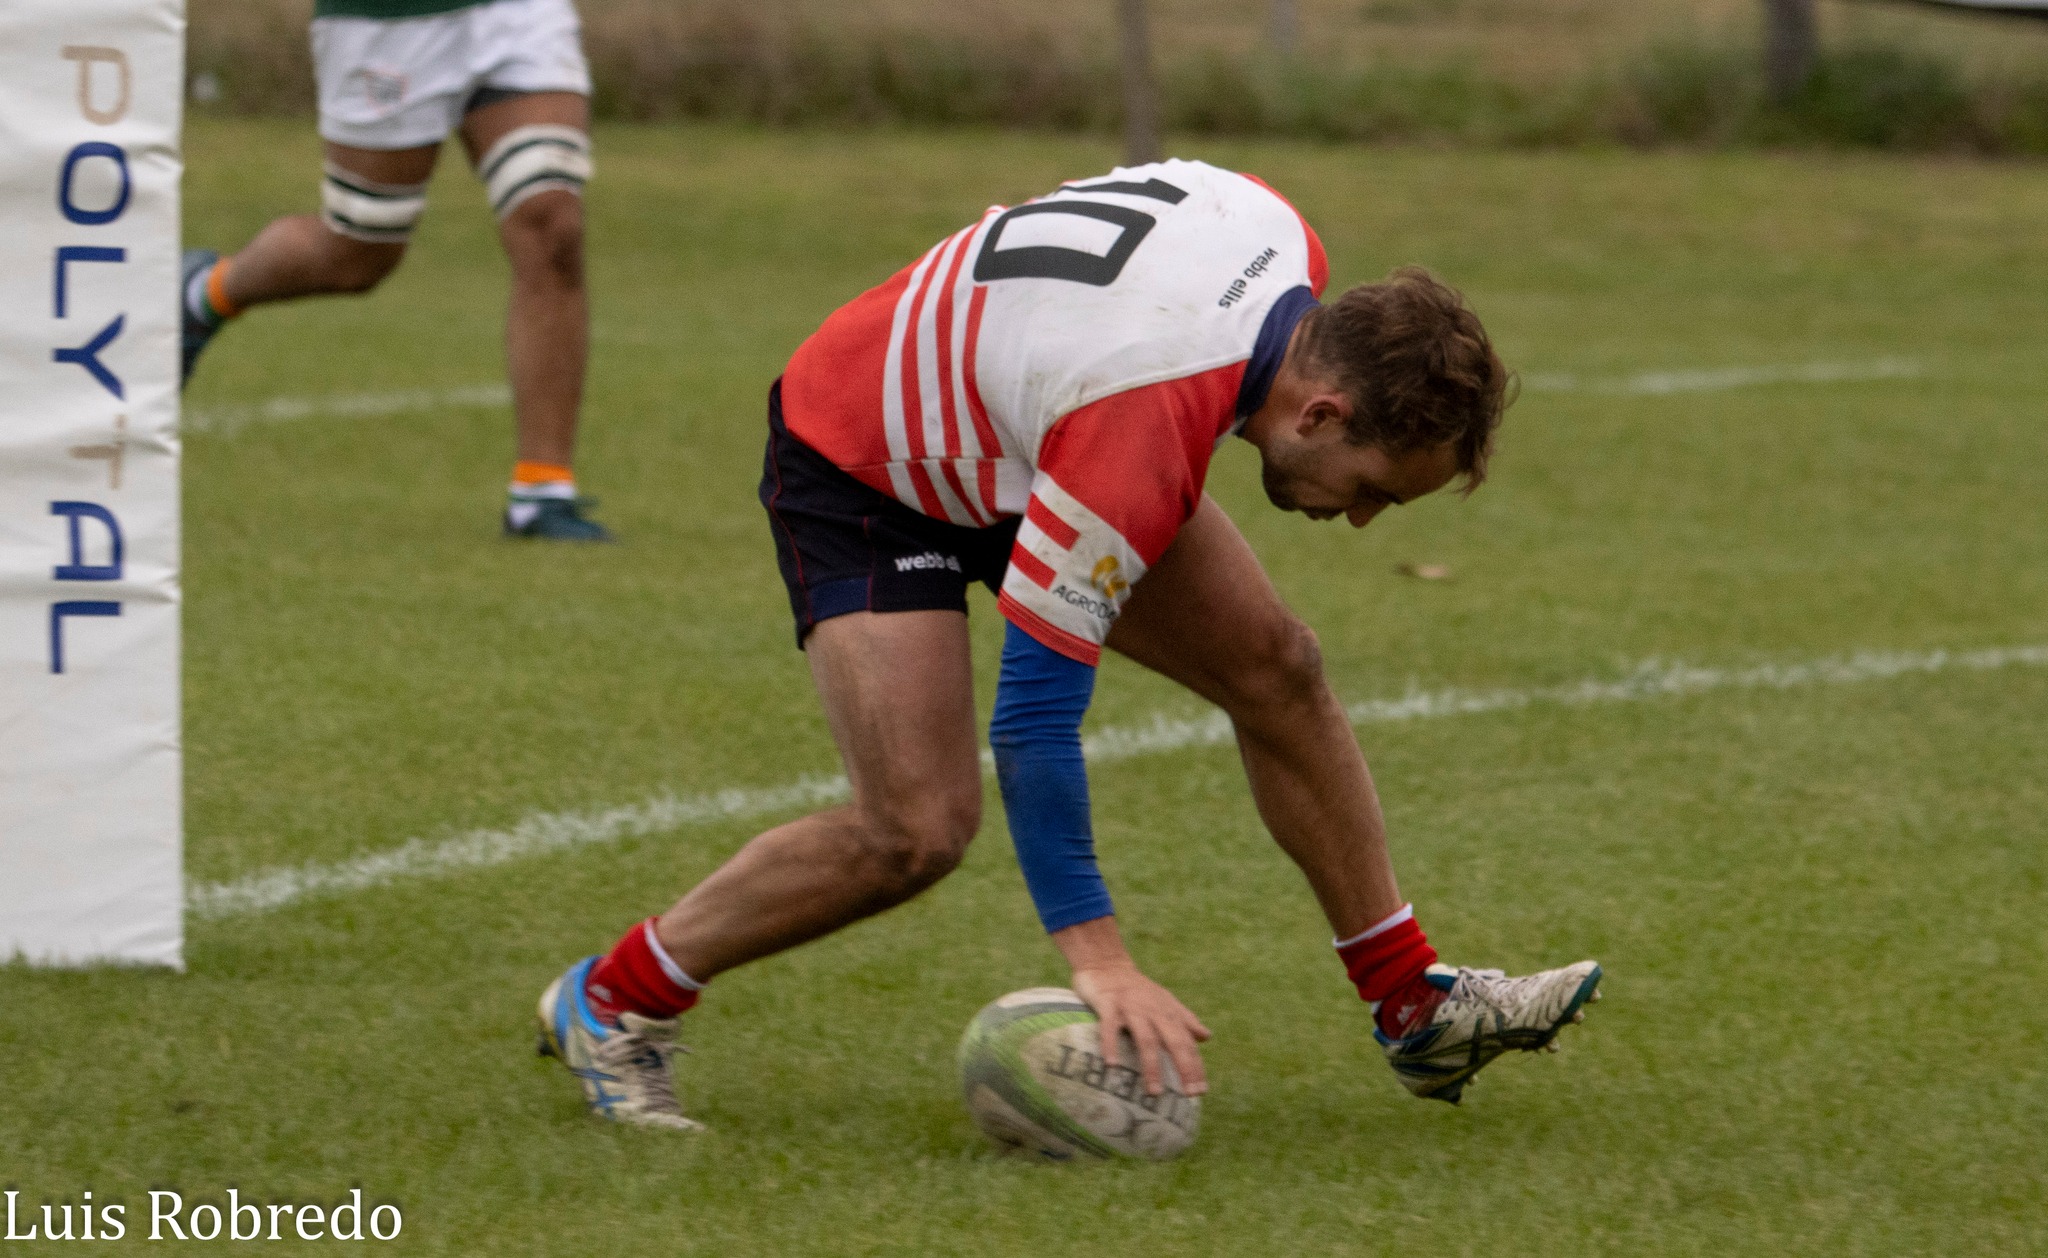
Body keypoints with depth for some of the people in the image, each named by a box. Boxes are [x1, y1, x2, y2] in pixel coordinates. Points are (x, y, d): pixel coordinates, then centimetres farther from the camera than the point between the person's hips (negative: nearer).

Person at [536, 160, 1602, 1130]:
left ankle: (1417, 1009, 12)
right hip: (860, 474, -8)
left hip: (1012, 430, 8)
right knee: (918, 830, -19)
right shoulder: (1138, 443, -41)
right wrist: (1095, 955, -37)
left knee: (1276, 669, 0)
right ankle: (610, 1003, -2)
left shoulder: (1291, 250, -19)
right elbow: (1033, 711, -37)